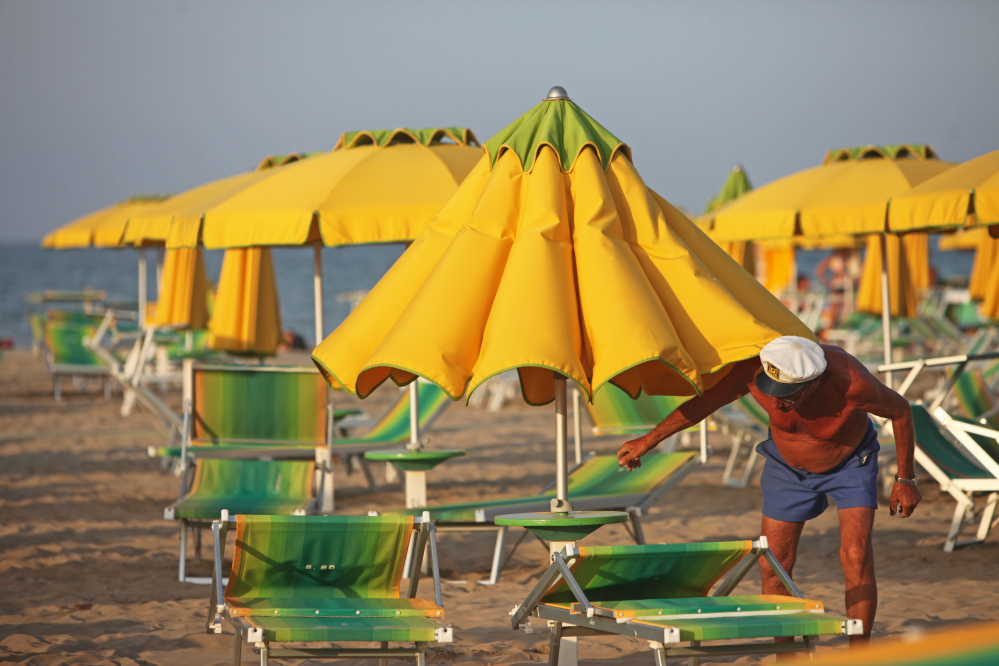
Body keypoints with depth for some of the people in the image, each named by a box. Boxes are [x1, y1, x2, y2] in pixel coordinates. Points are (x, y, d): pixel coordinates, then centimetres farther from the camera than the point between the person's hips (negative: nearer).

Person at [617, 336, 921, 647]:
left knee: (856, 557, -19)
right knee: (774, 565, 1)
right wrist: (648, 441, -7)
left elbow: (900, 410, -21)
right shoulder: (754, 368, -33)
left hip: (850, 461, -3)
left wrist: (905, 480, -11)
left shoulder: (850, 381, -41)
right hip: (788, 465, 3)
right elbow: (705, 401, -15)